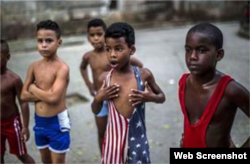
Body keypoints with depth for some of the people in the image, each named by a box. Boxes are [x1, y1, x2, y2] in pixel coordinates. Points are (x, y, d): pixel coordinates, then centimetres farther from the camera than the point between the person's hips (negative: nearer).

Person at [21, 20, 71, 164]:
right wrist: (45, 95, -15)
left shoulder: (62, 68, -18)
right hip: (39, 121, 6)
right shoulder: (34, 66, 1)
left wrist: (33, 88, -11)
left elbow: (53, 98, -27)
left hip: (57, 122, -6)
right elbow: (24, 96, 0)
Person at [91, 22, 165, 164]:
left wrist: (151, 97, -14)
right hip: (114, 140, 1)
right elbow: (96, 111, 8)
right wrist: (98, 98, -12)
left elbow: (162, 97, 7)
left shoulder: (144, 75, -10)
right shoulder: (105, 78, -5)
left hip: (137, 141, -1)